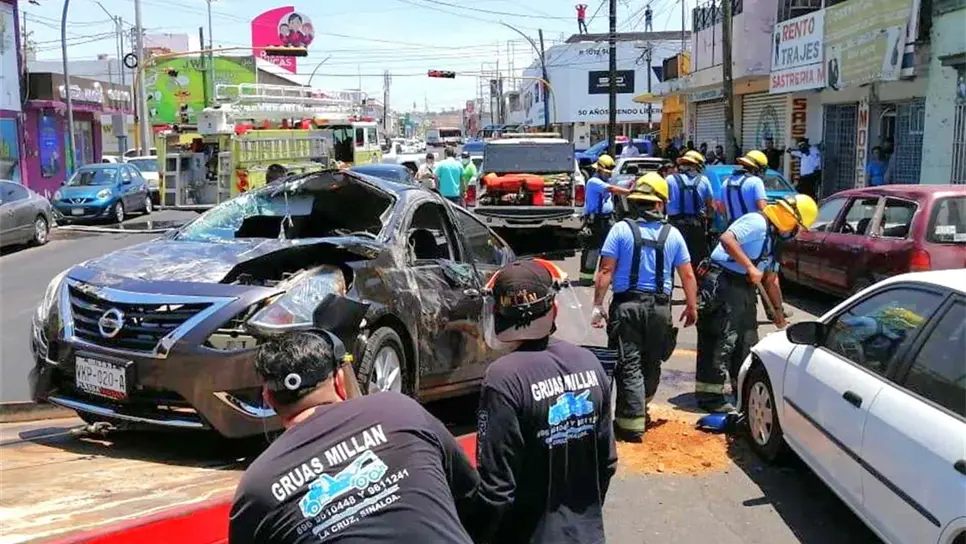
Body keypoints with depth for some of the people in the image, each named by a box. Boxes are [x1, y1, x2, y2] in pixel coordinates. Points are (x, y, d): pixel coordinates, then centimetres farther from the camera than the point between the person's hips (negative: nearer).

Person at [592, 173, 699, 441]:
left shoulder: (621, 229, -5)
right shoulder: (672, 234, 2)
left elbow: (606, 271, -9)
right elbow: (688, 275, 5)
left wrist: (598, 305, -5)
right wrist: (692, 307, 16)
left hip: (626, 305, -3)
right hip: (660, 307, 3)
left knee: (629, 365, 0)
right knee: (651, 363, 18)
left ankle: (632, 423, -3)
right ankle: (641, 406, 35)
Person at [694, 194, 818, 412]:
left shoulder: (772, 237, 21)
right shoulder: (757, 223, -11)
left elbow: (770, 279, 27)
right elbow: (727, 239, -28)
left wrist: (778, 309, 28)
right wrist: (751, 267, -26)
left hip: (744, 288, 10)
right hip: (723, 285, -10)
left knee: (747, 340, 15)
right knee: (720, 341, -9)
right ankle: (709, 396, -4)